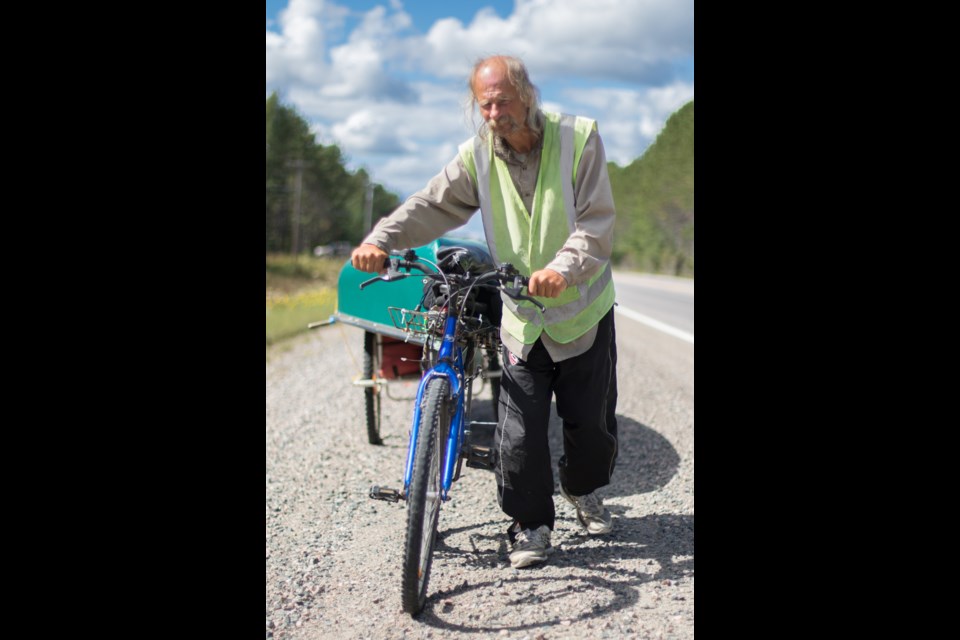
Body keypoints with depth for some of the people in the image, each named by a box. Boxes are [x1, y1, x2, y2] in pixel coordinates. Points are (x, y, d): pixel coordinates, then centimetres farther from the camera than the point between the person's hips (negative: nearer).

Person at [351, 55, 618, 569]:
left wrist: (564, 267, -35)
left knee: (592, 419, 11)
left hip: (584, 310, -1)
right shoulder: (479, 155, -2)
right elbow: (432, 204, -9)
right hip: (522, 319, 1)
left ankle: (584, 489, 41)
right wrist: (381, 239, -27)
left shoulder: (579, 138, -10)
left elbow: (598, 221, -17)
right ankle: (531, 524, 16)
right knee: (519, 428, -2)